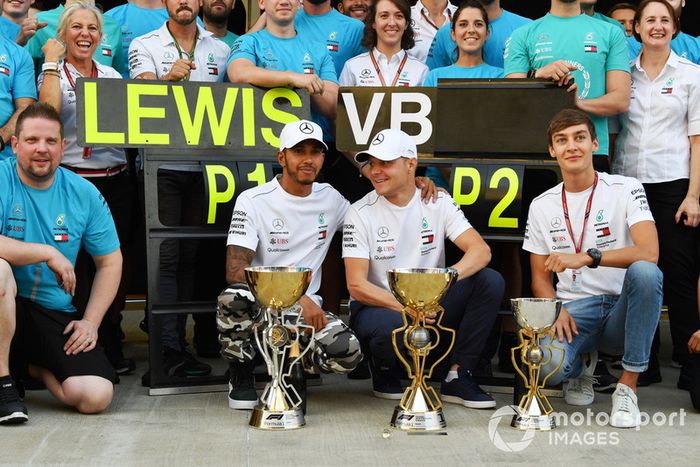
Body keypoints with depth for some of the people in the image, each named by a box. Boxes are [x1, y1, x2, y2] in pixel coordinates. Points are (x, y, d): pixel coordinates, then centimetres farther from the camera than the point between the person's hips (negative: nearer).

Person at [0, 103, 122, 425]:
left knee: (96, 397, -17)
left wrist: (91, 321, -2)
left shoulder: (84, 193, 2)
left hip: (57, 315, 3)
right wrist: (49, 253, -22)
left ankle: (31, 367, 17)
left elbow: (110, 261, 8)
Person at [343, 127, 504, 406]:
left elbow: (481, 251, -12)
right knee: (393, 326, -39)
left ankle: (457, 378, -11)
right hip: (380, 307, -3)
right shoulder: (360, 214, -7)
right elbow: (356, 285, -14)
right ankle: (383, 372, -1)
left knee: (490, 281, -19)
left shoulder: (438, 202, 0)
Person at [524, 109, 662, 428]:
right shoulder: (541, 206, 10)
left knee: (645, 272, -36)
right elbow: (540, 278, 12)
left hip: (621, 307, -1)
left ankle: (627, 387, -21)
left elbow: (649, 253, -17)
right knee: (548, 366, -32)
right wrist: (556, 310, -9)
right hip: (573, 310, 1)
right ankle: (583, 361, 10)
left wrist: (588, 257, -28)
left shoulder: (625, 189, -1)